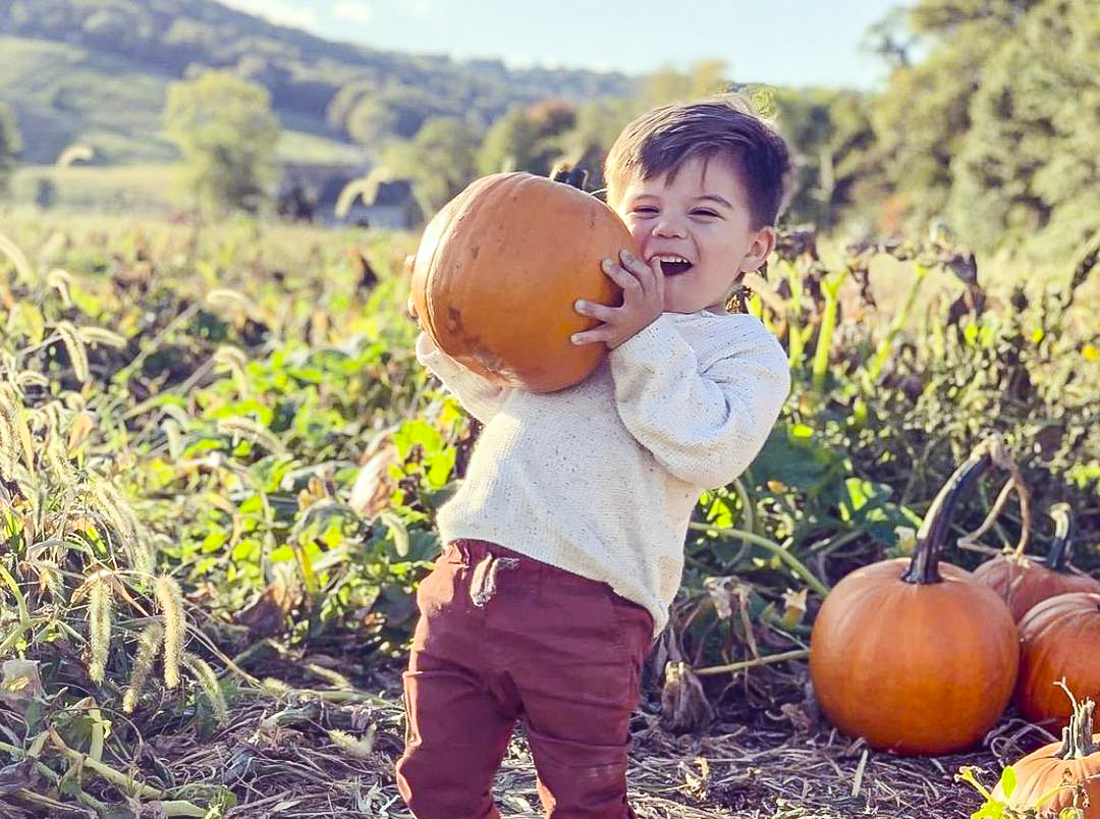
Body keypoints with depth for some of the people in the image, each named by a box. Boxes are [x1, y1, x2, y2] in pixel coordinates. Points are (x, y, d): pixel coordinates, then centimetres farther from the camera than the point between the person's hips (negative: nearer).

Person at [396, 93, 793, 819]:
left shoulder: (747, 351, 3)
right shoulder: (576, 310, 19)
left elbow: (711, 448, -16)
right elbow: (496, 391, 33)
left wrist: (647, 342, -16)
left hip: (585, 610, -5)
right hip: (469, 572, 6)